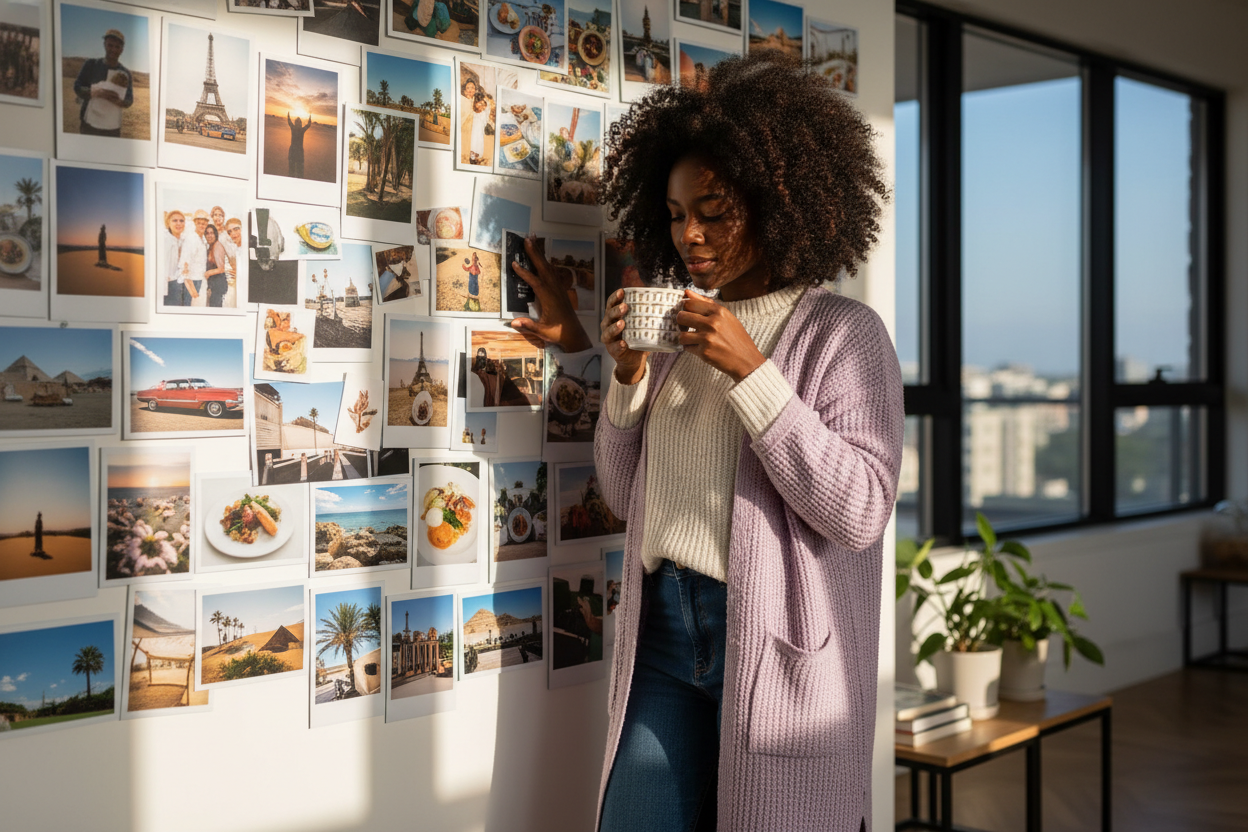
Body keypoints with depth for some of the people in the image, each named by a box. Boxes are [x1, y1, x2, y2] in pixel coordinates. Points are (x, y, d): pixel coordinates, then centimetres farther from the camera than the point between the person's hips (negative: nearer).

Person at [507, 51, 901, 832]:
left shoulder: (844, 334, -5)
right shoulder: (680, 334, 10)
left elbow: (861, 512, -15)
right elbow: (627, 494, 12)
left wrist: (750, 373, -19)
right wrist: (629, 374, -3)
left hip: (779, 649, -4)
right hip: (664, 628, 4)